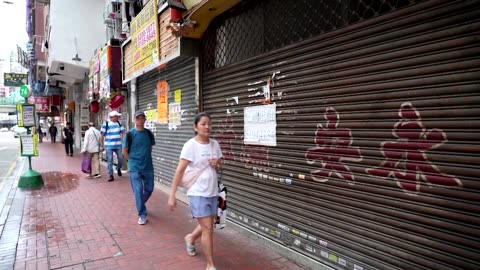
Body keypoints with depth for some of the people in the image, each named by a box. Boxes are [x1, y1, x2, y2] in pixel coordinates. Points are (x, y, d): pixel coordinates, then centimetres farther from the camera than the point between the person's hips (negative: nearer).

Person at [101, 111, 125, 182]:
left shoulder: (119, 123, 5)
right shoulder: (105, 124, -5)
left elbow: (122, 133, 9)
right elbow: (102, 135, 0)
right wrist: (102, 146, 1)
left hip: (118, 145, 3)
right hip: (109, 146, -3)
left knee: (121, 158, 1)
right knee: (110, 160, 1)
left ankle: (118, 169, 31)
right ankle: (111, 175, 10)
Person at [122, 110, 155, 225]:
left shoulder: (149, 133, 2)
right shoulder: (130, 134, -8)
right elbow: (124, 151, -1)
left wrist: (146, 159, 12)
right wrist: (132, 161, 1)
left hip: (148, 167, 4)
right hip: (135, 168, -4)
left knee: (149, 189, 13)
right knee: (138, 191, -3)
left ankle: (140, 204, 40)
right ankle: (142, 214, 9)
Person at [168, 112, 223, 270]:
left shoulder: (215, 144, 3)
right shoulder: (190, 145, -14)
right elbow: (180, 171, -15)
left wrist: (218, 163, -7)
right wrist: (172, 195, -17)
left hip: (212, 192, 6)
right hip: (197, 193, -6)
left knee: (208, 226, 18)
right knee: (208, 229, -4)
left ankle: (190, 238, 50)